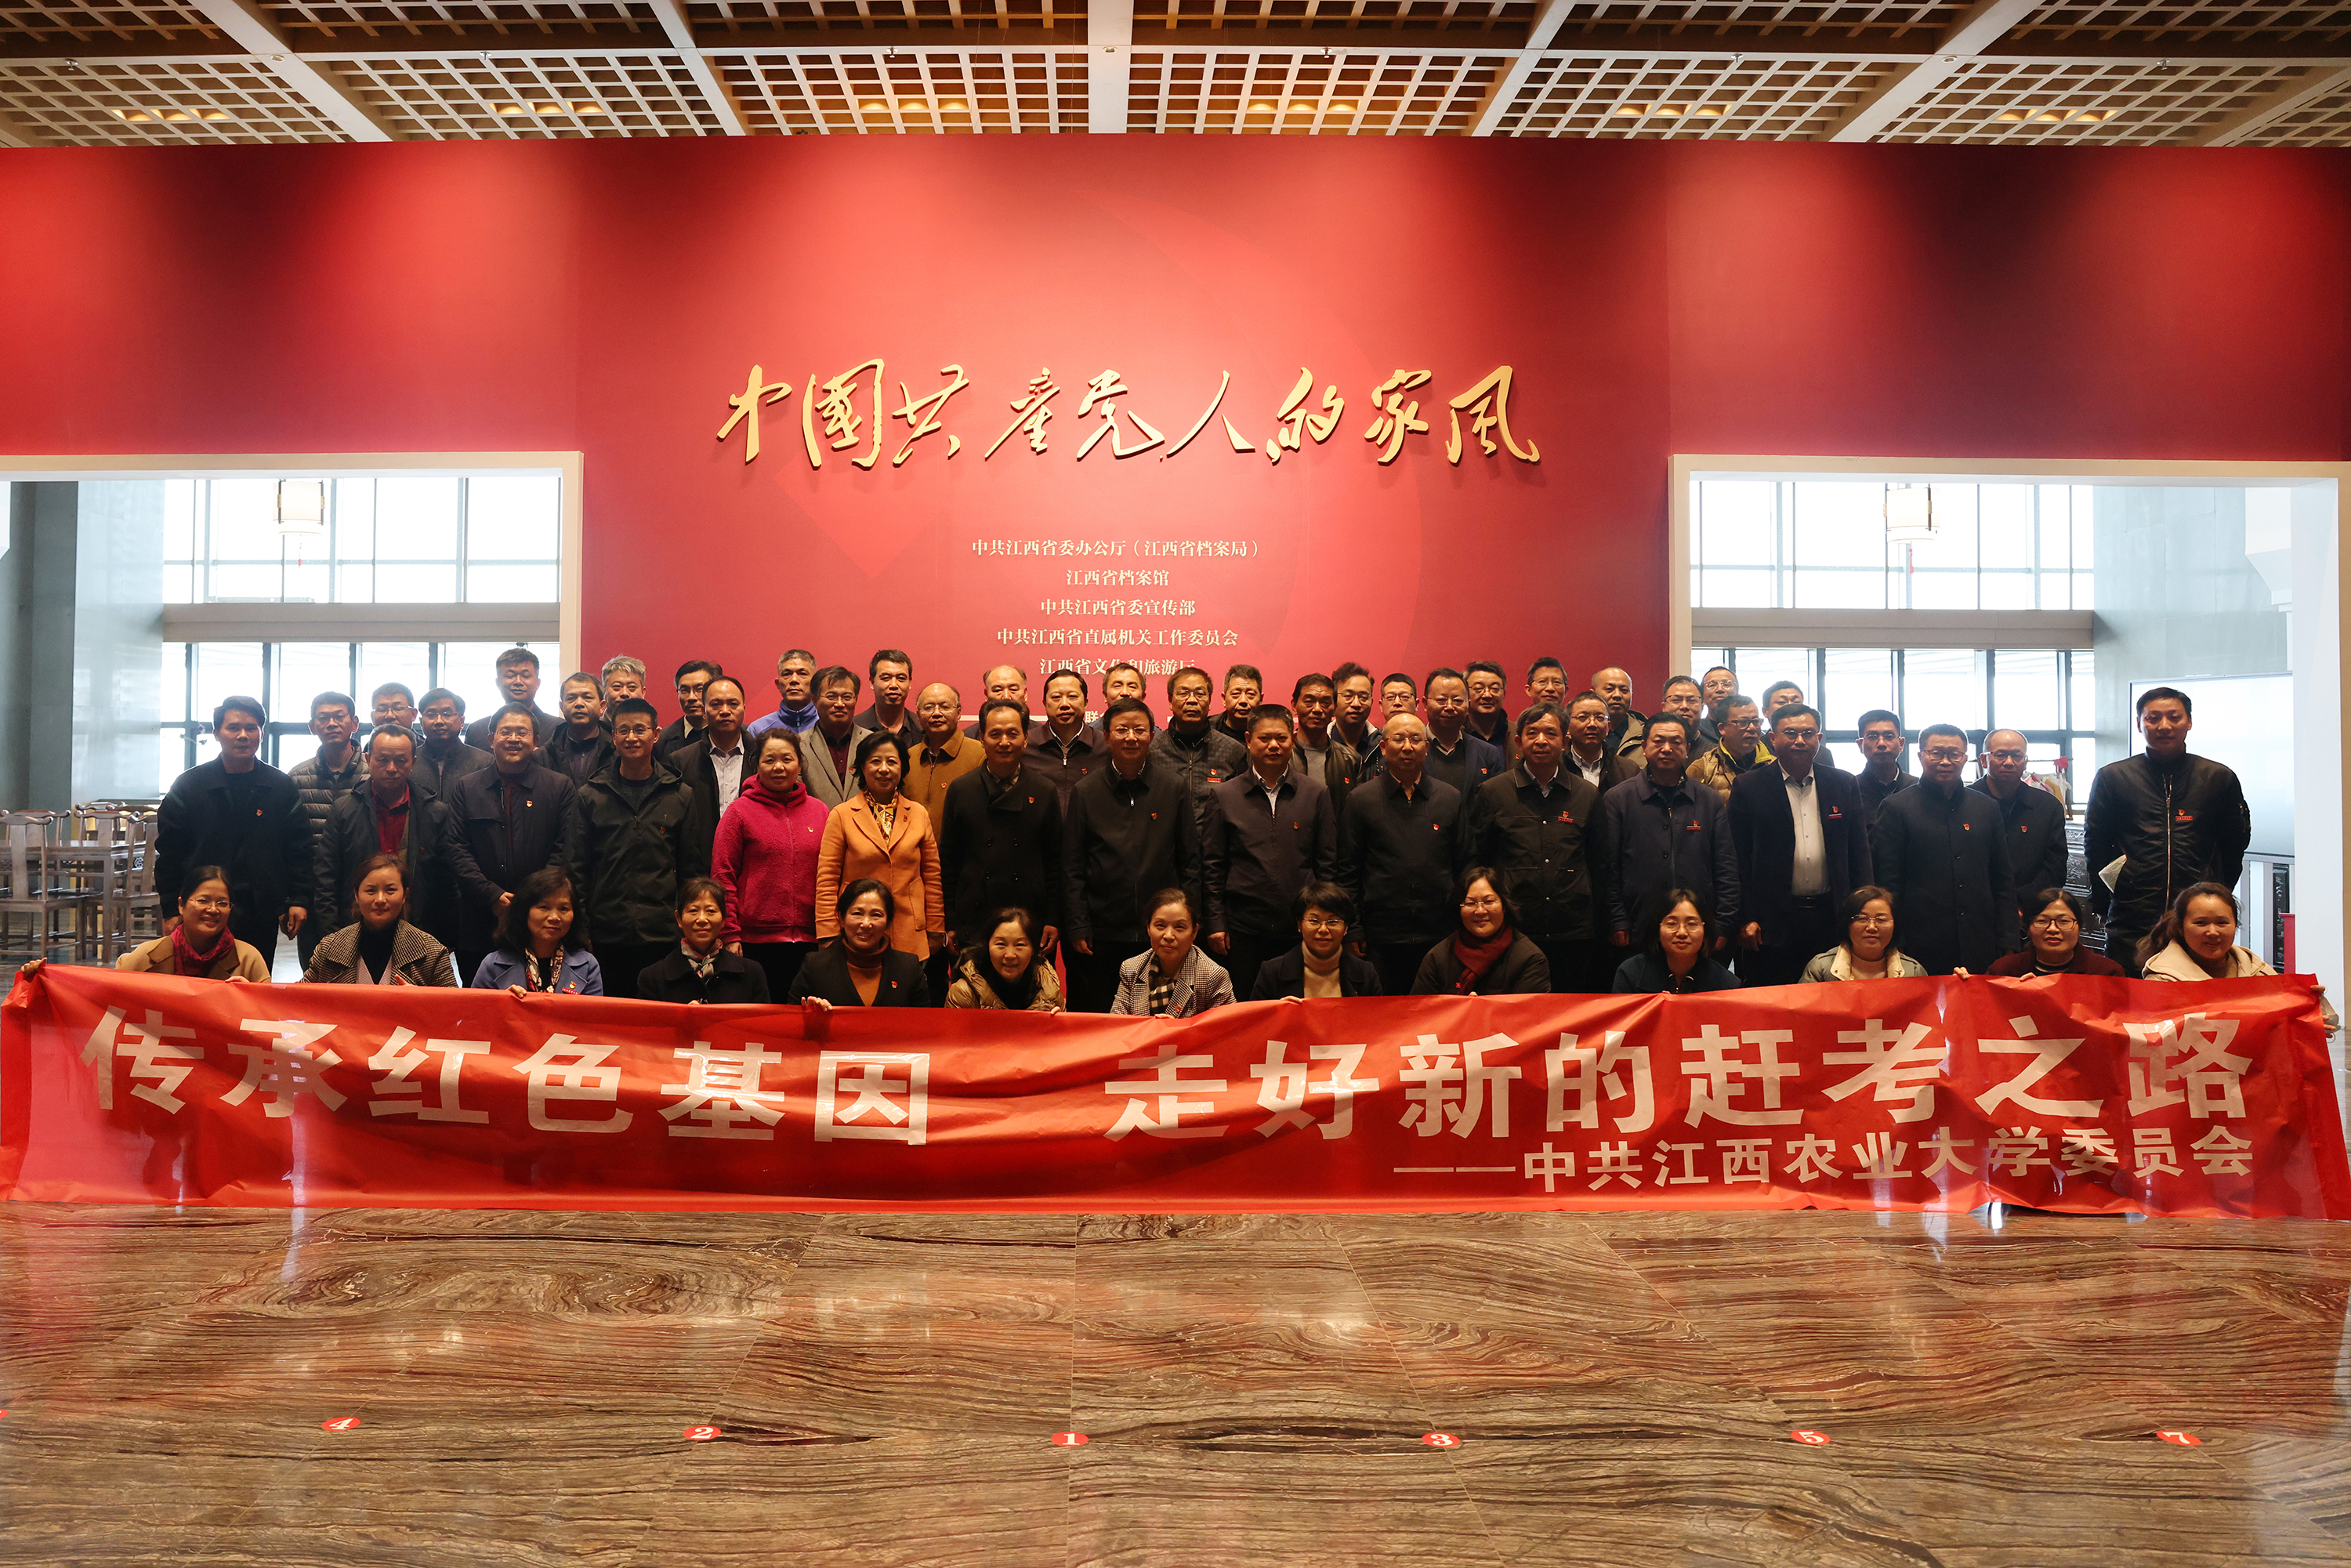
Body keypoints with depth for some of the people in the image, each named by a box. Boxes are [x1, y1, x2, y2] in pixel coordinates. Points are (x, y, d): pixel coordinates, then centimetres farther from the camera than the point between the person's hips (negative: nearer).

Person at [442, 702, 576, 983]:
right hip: (479, 927, 1)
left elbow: (564, 852, 0)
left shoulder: (559, 787, 7)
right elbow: (457, 851, 4)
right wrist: (493, 896, -8)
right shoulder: (465, 788, 11)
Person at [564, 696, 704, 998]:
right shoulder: (589, 796, 8)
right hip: (605, 937, 0)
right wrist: (580, 929, 2)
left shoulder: (680, 795, 8)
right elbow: (575, 868, 8)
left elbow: (692, 868, 9)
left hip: (663, 937, 0)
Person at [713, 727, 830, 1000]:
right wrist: (730, 935, -6)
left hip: (809, 940, 3)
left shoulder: (819, 811, 9)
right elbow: (722, 876, -1)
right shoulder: (740, 811, 1)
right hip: (755, 941, -2)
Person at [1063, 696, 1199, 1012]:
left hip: (1161, 934, 0)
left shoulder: (1174, 787, 4)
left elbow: (1190, 861, 6)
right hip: (1101, 936, 0)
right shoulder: (1085, 792, 2)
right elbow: (1072, 869, 3)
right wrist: (1077, 927, -2)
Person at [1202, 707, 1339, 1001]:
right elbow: (1212, 864, 5)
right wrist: (1216, 922, 0)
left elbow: (1327, 863, 8)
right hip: (1243, 929, 0)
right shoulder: (1224, 796, 5)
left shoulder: (1316, 795, 8)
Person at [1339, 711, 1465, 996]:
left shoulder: (1450, 798, 9)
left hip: (1438, 936, 2)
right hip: (1382, 938, -2)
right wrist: (1352, 932, -2)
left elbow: (1462, 865, 13)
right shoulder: (1361, 800, 3)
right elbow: (1348, 873, 3)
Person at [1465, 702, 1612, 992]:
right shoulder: (1492, 793, 3)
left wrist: (1601, 932, 10)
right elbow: (1473, 863, 7)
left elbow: (1601, 865, 13)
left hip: (1573, 935, 2)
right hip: (1511, 933, -1)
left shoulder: (1587, 795, 8)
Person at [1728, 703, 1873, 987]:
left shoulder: (1844, 785, 10)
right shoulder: (1747, 787, 1)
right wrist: (1746, 919, -7)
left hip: (1832, 919, 3)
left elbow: (1859, 854, 11)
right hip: (1772, 921, -3)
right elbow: (1739, 859, -2)